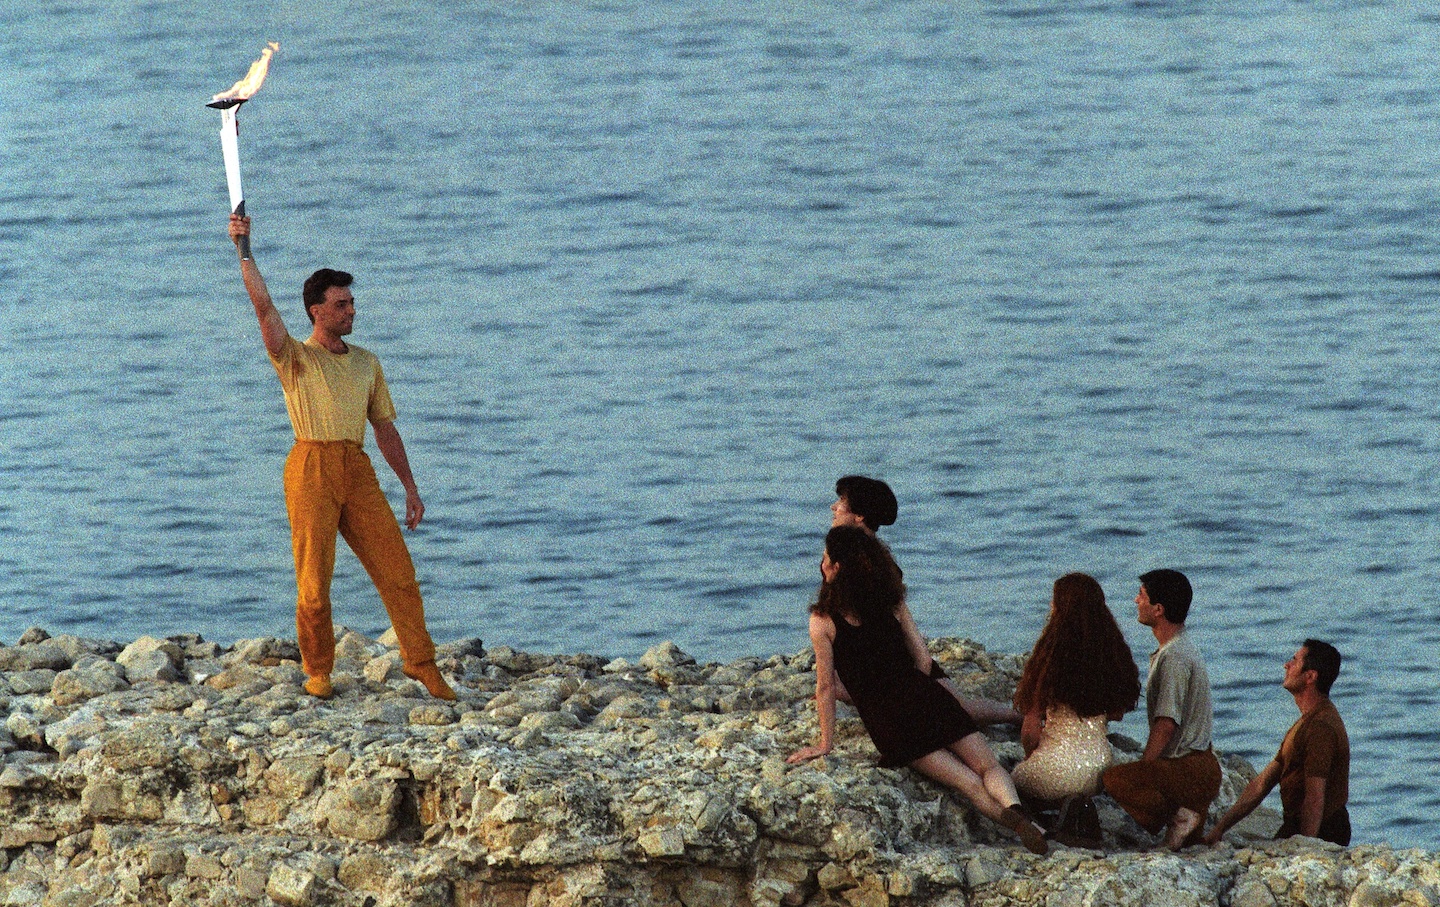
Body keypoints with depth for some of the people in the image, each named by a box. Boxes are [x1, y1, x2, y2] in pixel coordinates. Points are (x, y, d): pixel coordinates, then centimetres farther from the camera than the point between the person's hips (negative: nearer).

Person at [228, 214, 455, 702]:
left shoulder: (366, 363, 19)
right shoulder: (295, 358, 5)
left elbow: (384, 426, 21)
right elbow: (264, 307, -9)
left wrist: (410, 487, 18)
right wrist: (244, 251, -17)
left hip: (358, 469, 4)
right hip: (312, 467, -4)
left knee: (397, 567, -2)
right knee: (314, 579, -4)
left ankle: (420, 661, 6)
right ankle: (317, 671, 9)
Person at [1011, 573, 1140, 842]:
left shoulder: (1052, 656, -15)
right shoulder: (1114, 652, -2)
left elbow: (1031, 729, -9)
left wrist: (1031, 760, 11)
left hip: (1061, 765, -5)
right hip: (1102, 763, 5)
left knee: (1015, 779, 27)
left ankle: (1068, 803, -4)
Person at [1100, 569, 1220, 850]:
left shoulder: (1174, 657, -16)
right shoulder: (1182, 648, 17)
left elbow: (1166, 725, -21)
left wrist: (1141, 769, -15)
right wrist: (1143, 769, 17)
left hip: (1189, 771, -11)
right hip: (1198, 766, 11)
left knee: (1114, 779, -27)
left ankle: (1179, 816, -14)